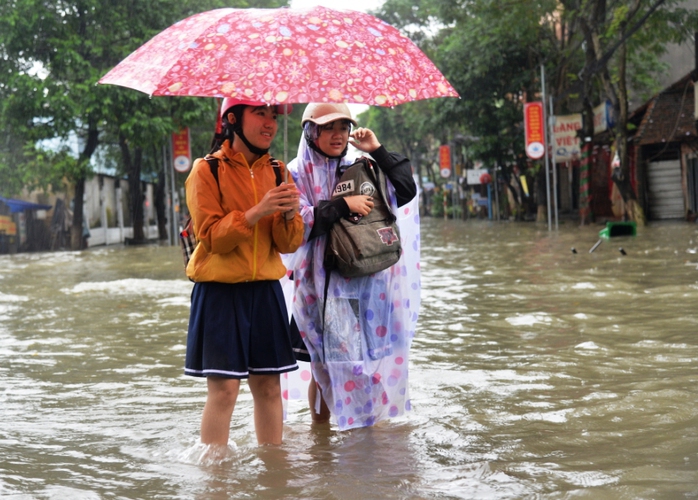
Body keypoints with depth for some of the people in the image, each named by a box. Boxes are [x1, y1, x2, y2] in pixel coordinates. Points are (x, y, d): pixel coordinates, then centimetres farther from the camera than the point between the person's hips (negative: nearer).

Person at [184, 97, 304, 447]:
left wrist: (289, 215, -15)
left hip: (265, 290, 5)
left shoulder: (275, 170, 11)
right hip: (220, 290, -5)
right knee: (223, 388, -6)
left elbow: (288, 245, 7)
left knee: (268, 384, 6)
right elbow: (211, 236, -12)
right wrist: (257, 212, -23)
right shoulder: (207, 170, -4)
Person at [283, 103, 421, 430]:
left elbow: (406, 193, 2)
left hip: (367, 283, 3)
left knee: (370, 358, 3)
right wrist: (343, 206, -16)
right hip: (323, 286, -3)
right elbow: (297, 224, -13)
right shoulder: (297, 174, 1)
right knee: (326, 365, 2)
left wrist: (378, 151, -2)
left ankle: (368, 422, 13)